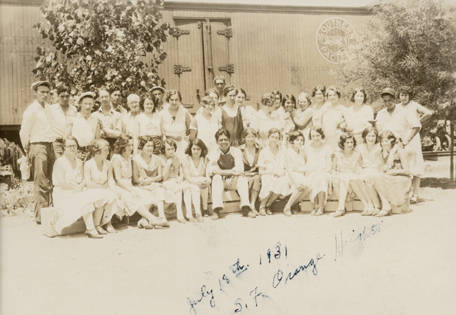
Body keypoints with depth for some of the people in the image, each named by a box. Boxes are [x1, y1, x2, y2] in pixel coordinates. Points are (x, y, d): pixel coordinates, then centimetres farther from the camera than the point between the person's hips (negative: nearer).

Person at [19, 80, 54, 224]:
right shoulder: (31, 110, -6)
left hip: (49, 146, 8)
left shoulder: (47, 109, 17)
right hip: (38, 147, -8)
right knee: (40, 183, -8)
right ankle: (39, 216, -4)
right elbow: (24, 133, -7)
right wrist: (28, 151, -6)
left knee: (49, 183, 11)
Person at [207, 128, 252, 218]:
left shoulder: (236, 152, -3)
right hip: (220, 182, 0)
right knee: (216, 177, -31)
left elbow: (240, 170, -16)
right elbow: (209, 171, -18)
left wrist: (221, 171, -24)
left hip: (234, 181, 0)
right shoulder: (214, 154, -3)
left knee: (242, 178, -28)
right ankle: (216, 209, -39)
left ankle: (245, 207, -32)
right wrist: (232, 171, -26)